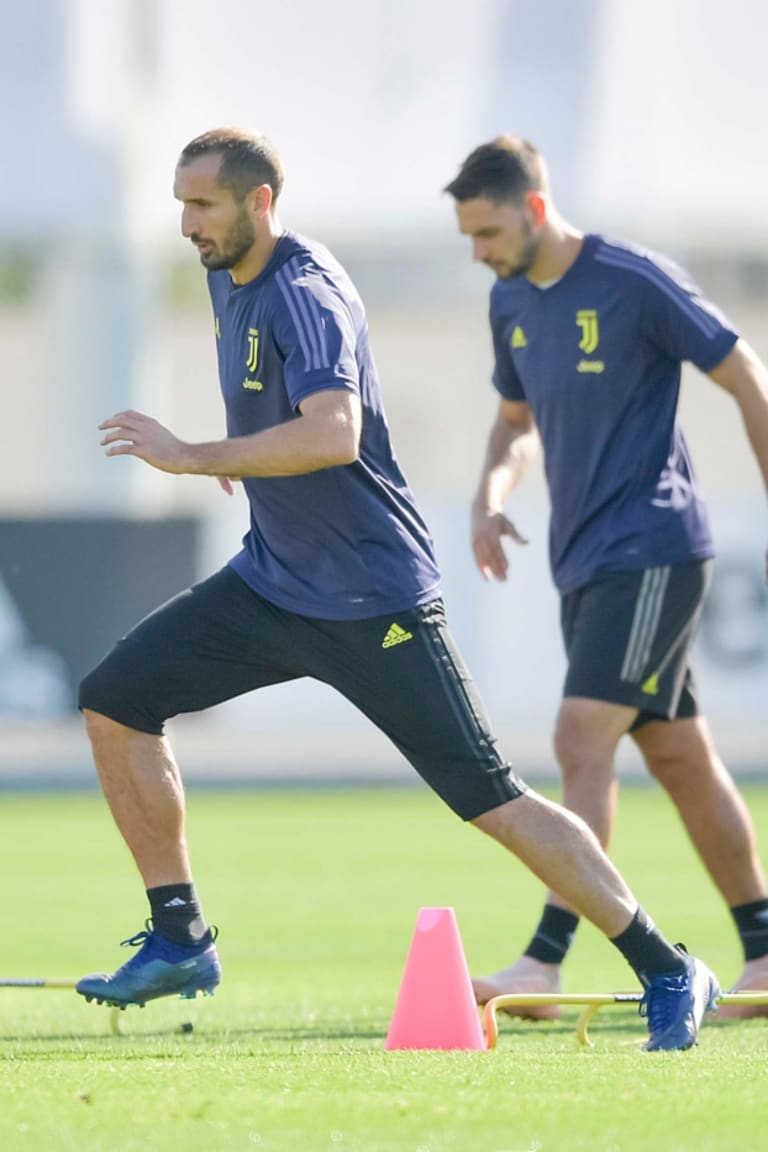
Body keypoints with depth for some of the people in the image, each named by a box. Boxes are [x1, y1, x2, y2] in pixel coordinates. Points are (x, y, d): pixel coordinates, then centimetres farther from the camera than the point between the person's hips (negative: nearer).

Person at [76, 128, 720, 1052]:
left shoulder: (304, 295, -21)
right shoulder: (229, 274, 6)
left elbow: (333, 433, -38)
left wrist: (193, 457, -34)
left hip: (372, 605, -9)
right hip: (271, 584, 9)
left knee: (492, 802, -9)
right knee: (115, 699, -2)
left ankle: (666, 972, 1)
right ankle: (179, 939, 6)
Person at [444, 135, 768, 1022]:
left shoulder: (635, 283, -13)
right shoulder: (511, 303, 9)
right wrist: (491, 492, 4)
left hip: (650, 552, -8)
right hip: (583, 562, 8)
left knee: (583, 741, -17)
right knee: (678, 757, 11)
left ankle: (545, 963, -20)